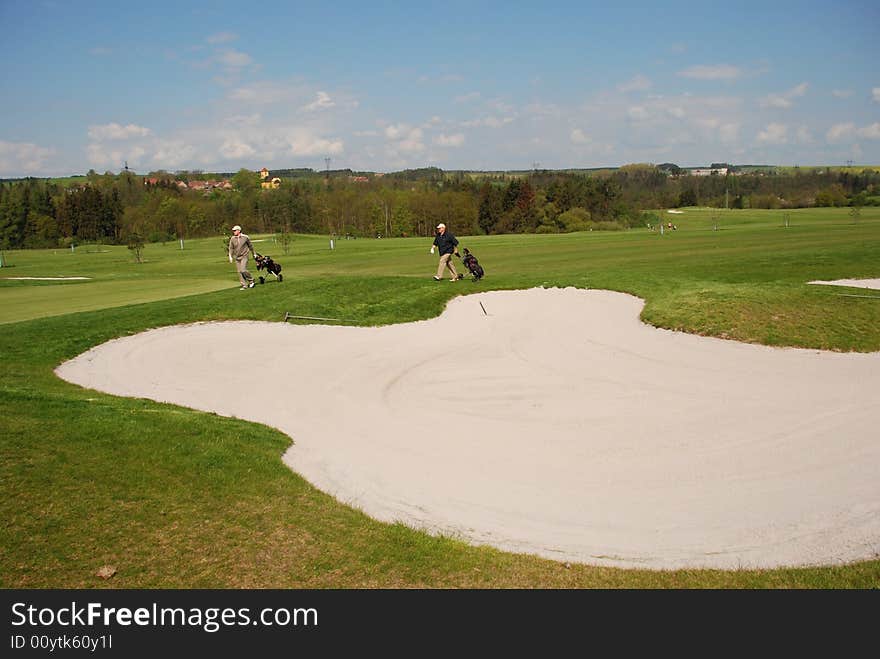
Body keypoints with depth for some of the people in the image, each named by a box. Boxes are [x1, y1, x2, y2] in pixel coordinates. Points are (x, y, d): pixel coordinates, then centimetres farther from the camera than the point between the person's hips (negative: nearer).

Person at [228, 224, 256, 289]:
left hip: (244, 256, -4)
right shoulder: (232, 239, 1)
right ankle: (244, 285, 11)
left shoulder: (245, 237, -5)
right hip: (237, 257, 4)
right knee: (239, 272, 2)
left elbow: (250, 246, 8)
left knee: (243, 270, -17)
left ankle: (251, 280, 5)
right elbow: (231, 248, 7)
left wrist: (254, 254, 17)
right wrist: (230, 256, -5)